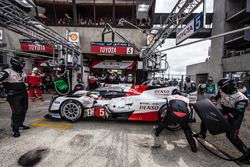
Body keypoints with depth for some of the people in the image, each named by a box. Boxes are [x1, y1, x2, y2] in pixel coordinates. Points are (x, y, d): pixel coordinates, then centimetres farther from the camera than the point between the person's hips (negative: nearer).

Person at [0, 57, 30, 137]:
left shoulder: (22, 72, 12)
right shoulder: (7, 72, -12)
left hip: (24, 94, 8)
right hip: (14, 96, -8)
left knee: (24, 110, 14)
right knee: (17, 112, -9)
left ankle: (20, 124, 32)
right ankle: (15, 129, 5)